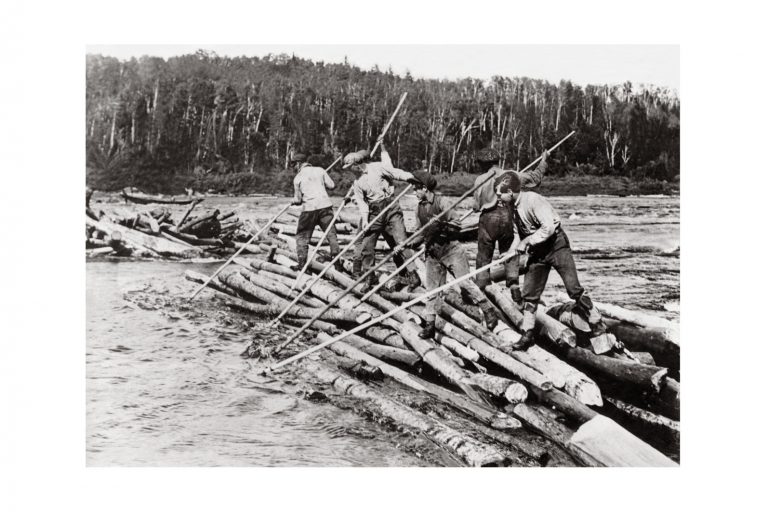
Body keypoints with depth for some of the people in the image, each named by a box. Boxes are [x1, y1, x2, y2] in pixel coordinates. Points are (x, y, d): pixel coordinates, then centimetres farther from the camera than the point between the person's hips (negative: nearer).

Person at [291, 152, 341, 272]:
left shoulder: (298, 178, 3)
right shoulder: (319, 170, 7)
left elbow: (298, 200, 4)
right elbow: (331, 185, 4)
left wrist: (293, 201, 26)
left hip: (309, 208, -2)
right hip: (325, 205, 2)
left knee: (302, 235, 9)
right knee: (331, 233, 9)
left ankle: (301, 263, 8)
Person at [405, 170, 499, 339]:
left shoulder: (442, 202, -10)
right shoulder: (419, 208, 7)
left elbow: (457, 225, -12)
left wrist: (443, 225, -28)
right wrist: (408, 244, -1)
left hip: (451, 249, -5)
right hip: (432, 252, 5)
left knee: (464, 282, -9)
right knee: (432, 289, 7)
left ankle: (489, 311, 5)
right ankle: (430, 325, 14)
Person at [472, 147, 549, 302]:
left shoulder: (480, 180, 2)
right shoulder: (510, 174, 7)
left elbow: (477, 206, 0)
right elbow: (534, 178, 17)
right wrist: (543, 162, 31)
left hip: (488, 219, -2)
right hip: (508, 216, 2)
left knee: (484, 256, 6)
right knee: (510, 255, 13)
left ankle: (482, 291, 5)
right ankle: (514, 285, 2)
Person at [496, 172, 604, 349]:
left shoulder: (532, 199, -22)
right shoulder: (512, 207, 4)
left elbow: (549, 227, -28)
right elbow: (518, 234, 11)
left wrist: (527, 241, -22)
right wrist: (510, 252, -6)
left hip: (556, 245, -7)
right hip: (537, 251, 8)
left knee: (574, 288, -10)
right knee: (529, 293, 5)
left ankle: (597, 324, 4)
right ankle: (527, 333, 15)